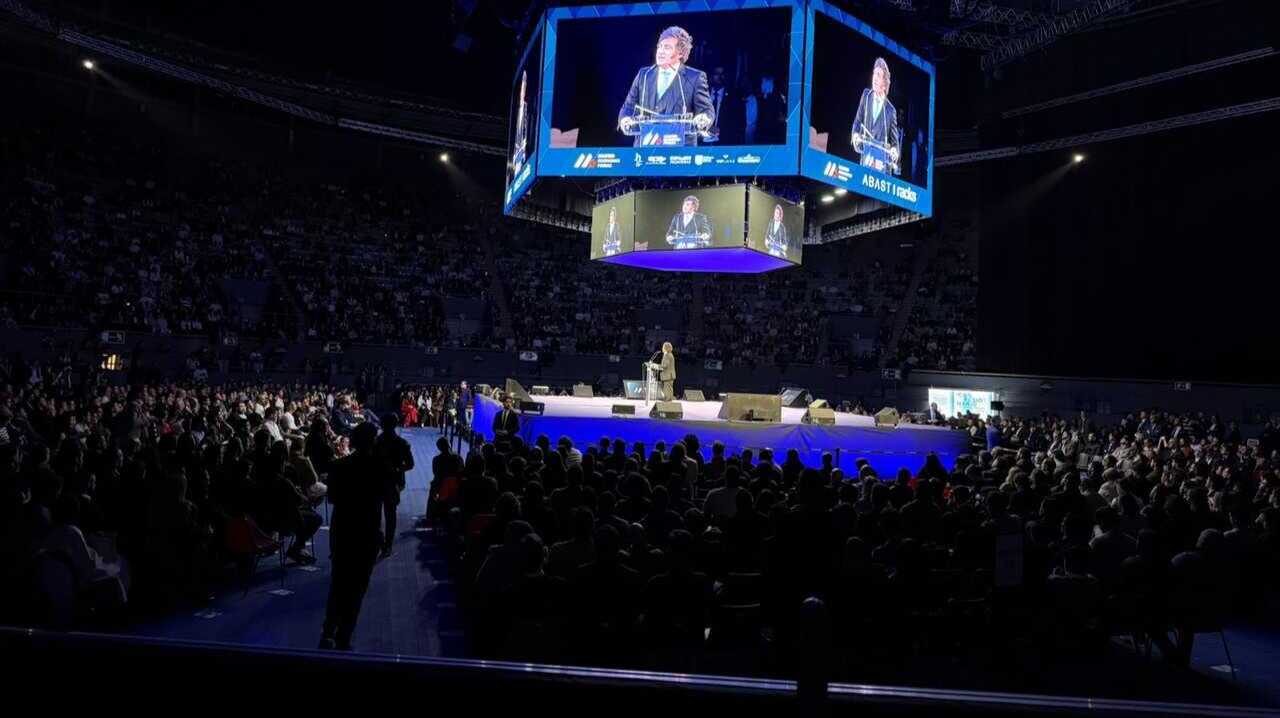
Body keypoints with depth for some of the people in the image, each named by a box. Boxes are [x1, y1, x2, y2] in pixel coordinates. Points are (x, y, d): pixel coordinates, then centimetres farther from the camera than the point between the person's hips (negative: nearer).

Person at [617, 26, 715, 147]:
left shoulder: (695, 78, 2)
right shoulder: (643, 74, 13)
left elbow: (707, 110, 0)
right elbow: (628, 107, 16)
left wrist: (704, 120, -24)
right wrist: (625, 120, -7)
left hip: (679, 148, -3)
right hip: (645, 147, 3)